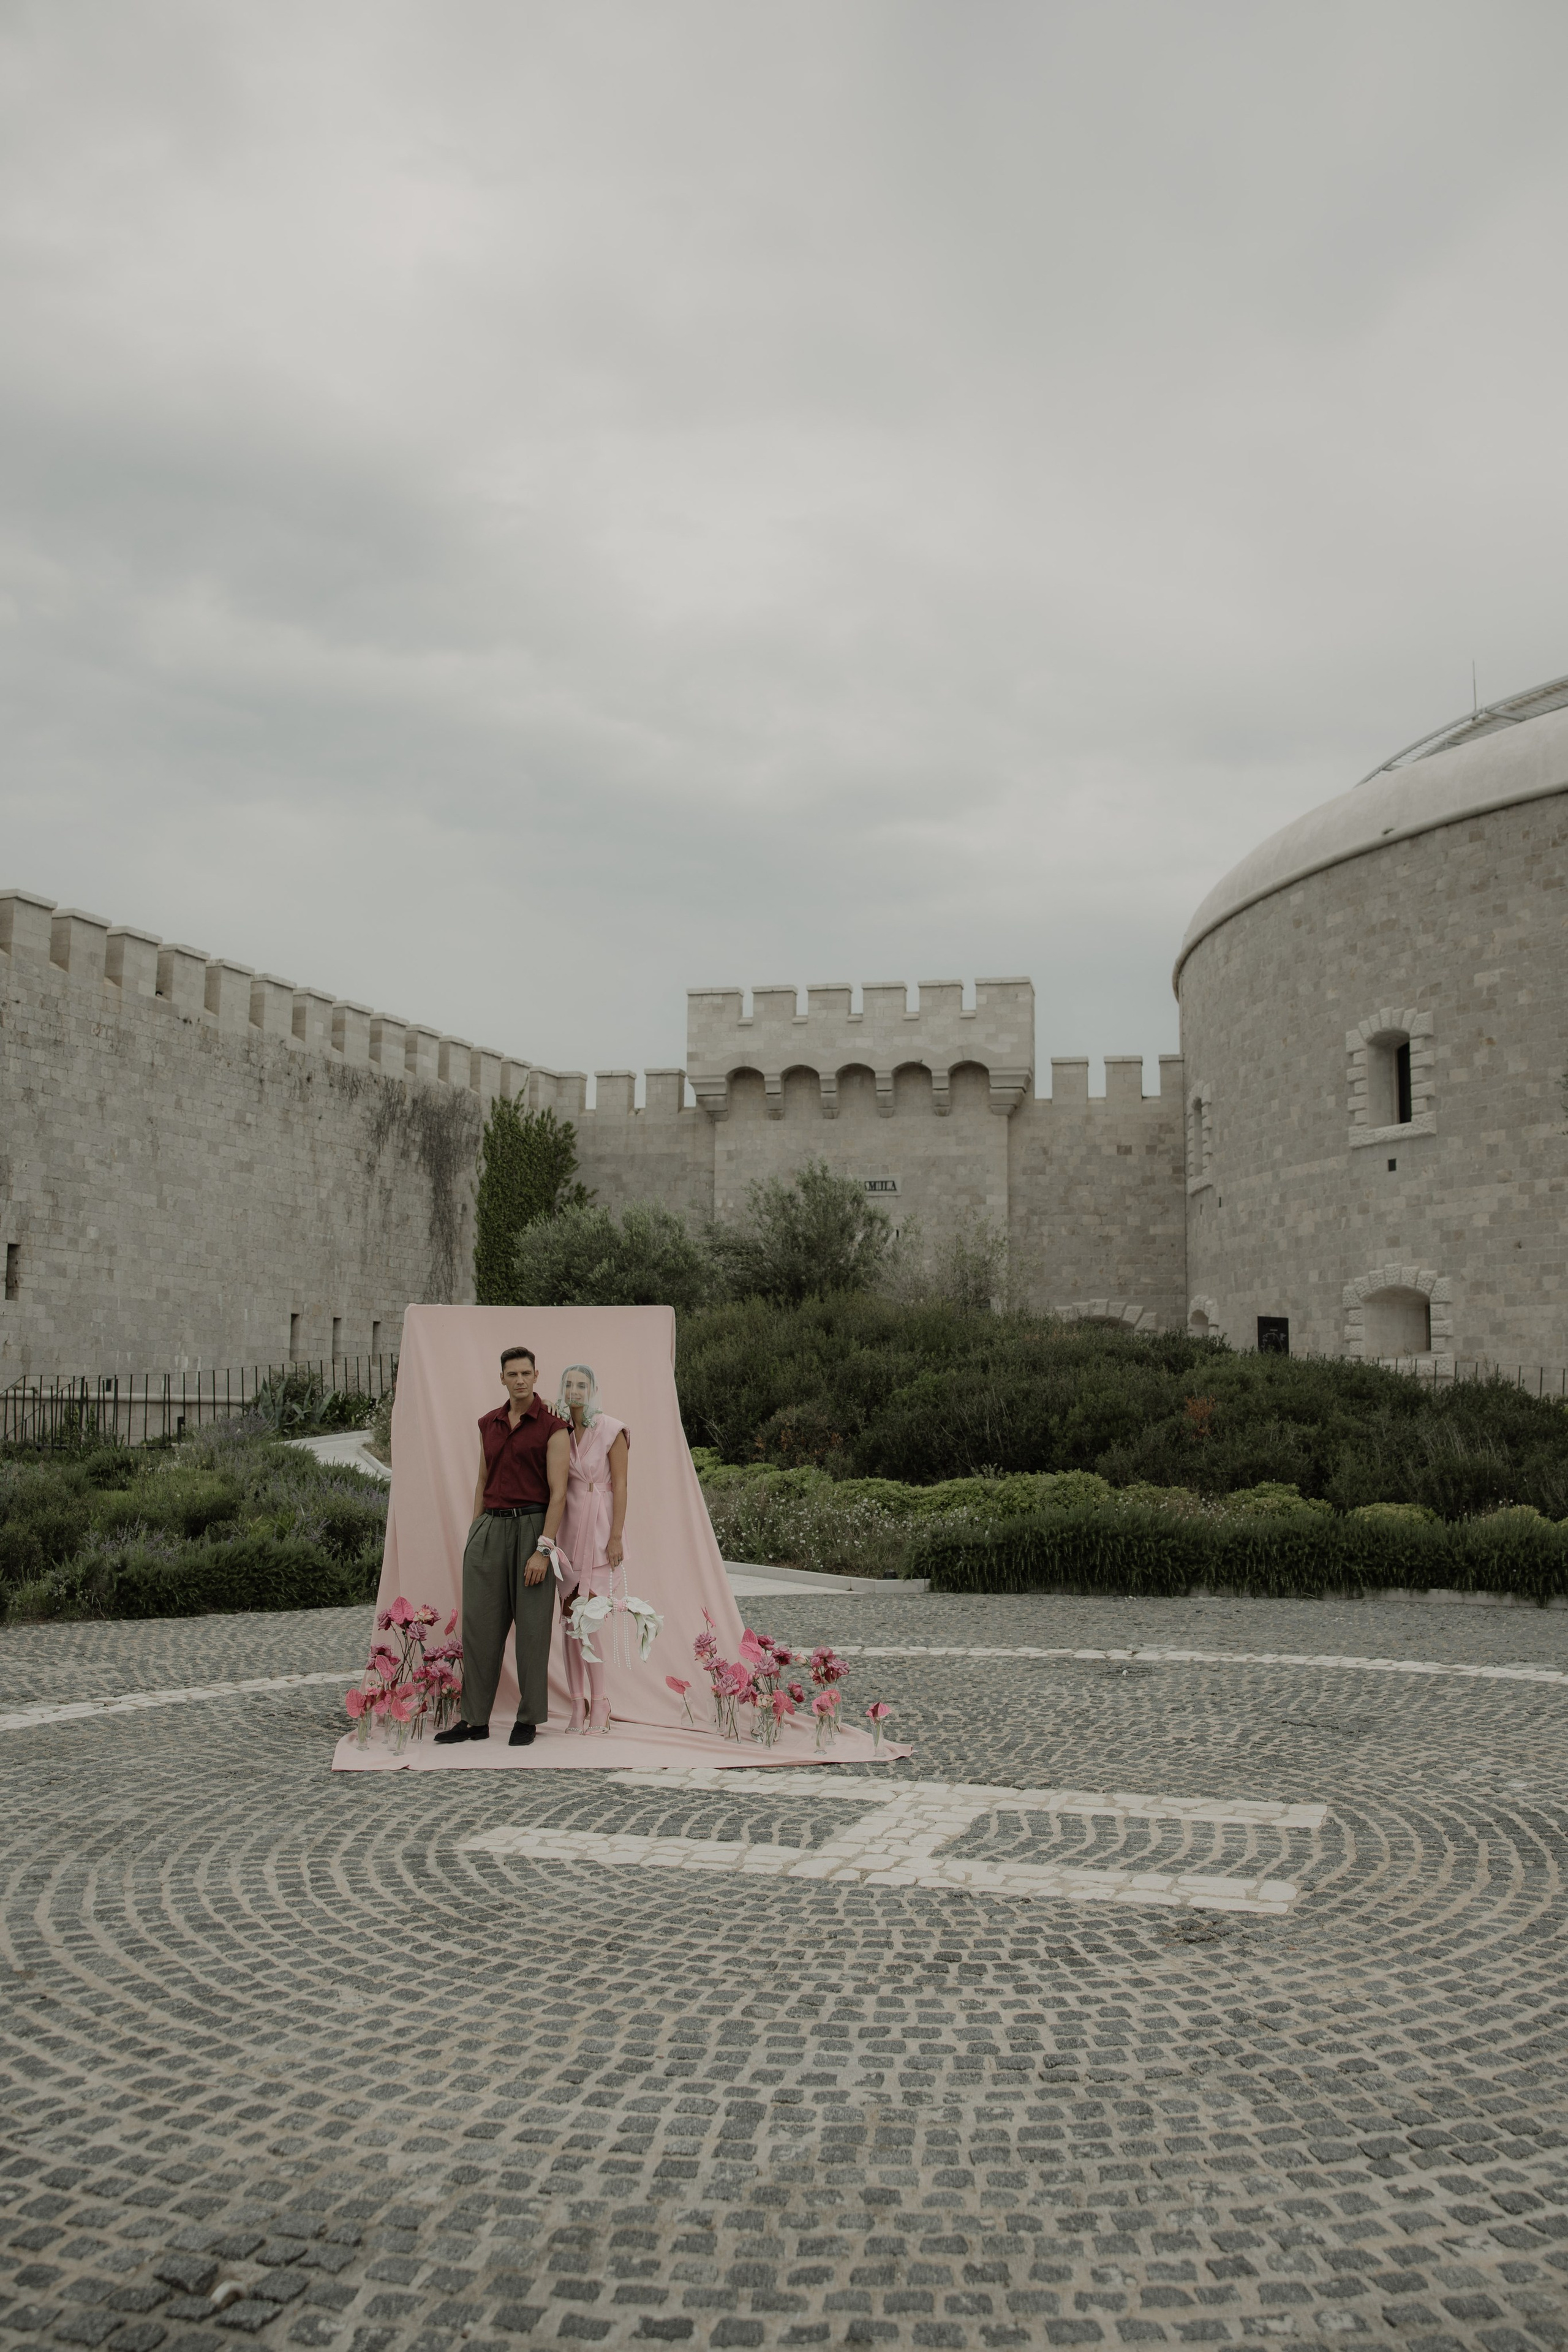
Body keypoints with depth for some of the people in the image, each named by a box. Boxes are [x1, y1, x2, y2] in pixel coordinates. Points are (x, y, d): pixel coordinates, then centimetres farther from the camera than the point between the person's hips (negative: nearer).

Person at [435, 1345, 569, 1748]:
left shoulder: (552, 1427, -4)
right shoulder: (488, 1424, 13)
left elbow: (558, 1493, -9)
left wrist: (543, 1549, -15)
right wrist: (476, 1536, 14)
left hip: (532, 1527, -5)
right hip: (489, 1528, 5)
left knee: (532, 1627, 1)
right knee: (480, 1625, 3)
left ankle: (528, 1719, 12)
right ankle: (475, 1720, 12)